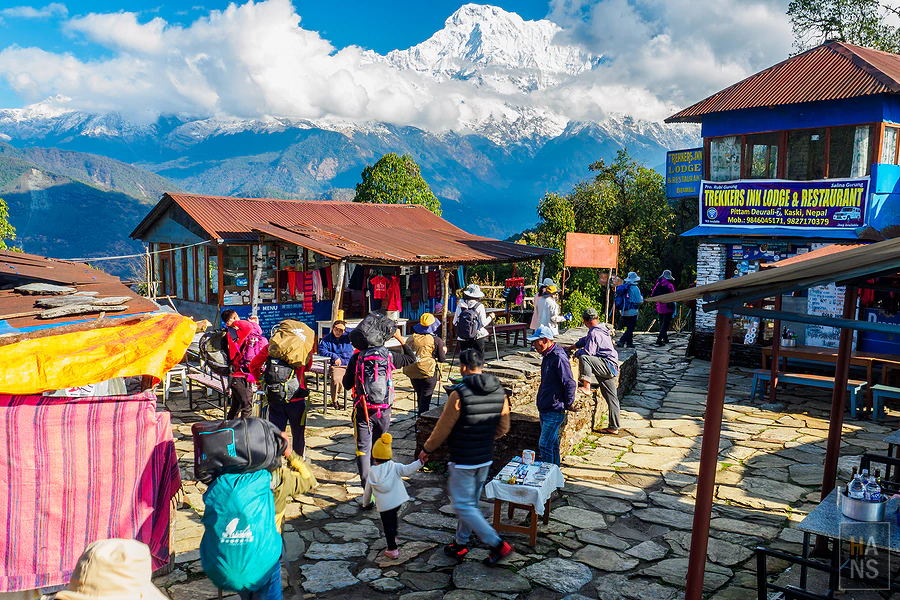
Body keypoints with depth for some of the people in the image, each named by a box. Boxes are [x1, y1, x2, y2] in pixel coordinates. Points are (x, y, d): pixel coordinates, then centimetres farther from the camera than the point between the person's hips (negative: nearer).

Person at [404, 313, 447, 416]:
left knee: (419, 395, 20)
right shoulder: (436, 340, -9)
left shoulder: (411, 338, 3)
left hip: (412, 372, 5)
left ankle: (421, 414, 34)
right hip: (428, 372, -5)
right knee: (426, 397, 3)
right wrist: (444, 351, 18)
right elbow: (442, 359, -2)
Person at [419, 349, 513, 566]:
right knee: (471, 502, 20)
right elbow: (503, 428, 8)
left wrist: (426, 449, 3)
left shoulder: (459, 394, -20)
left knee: (463, 506, 3)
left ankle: (497, 544, -2)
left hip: (463, 460, -7)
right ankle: (460, 544, 32)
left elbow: (443, 428, -13)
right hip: (485, 459, 7)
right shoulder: (500, 391, -1)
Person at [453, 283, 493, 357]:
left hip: (462, 338, 2)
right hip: (477, 337, -2)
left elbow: (454, 322, 0)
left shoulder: (460, 305, -2)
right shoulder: (479, 306, -8)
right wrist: (490, 317, 10)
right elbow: (483, 323, -7)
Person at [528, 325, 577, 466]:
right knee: (552, 443, 17)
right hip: (544, 409, 10)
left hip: (555, 411, -10)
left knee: (545, 445, -9)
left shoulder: (559, 358, -19)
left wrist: (569, 404, -9)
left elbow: (570, 383, -18)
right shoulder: (547, 356, 11)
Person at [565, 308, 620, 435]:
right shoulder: (600, 329, 18)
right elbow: (585, 340, 32)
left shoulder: (594, 333, -15)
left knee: (583, 358, -25)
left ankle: (586, 388, -26)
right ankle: (613, 427, 16)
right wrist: (570, 347, 34)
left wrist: (576, 353, 0)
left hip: (607, 365, -10)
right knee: (611, 398, 11)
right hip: (610, 369, 10)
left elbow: (587, 352, -20)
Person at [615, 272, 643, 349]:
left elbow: (619, 300, 14)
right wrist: (642, 298, 11)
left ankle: (629, 343, 21)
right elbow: (639, 301, -9)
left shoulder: (622, 287, 6)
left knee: (629, 328, 19)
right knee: (630, 329, -2)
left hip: (623, 312, 7)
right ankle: (621, 342, -15)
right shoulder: (635, 288, -12)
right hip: (632, 312, -7)